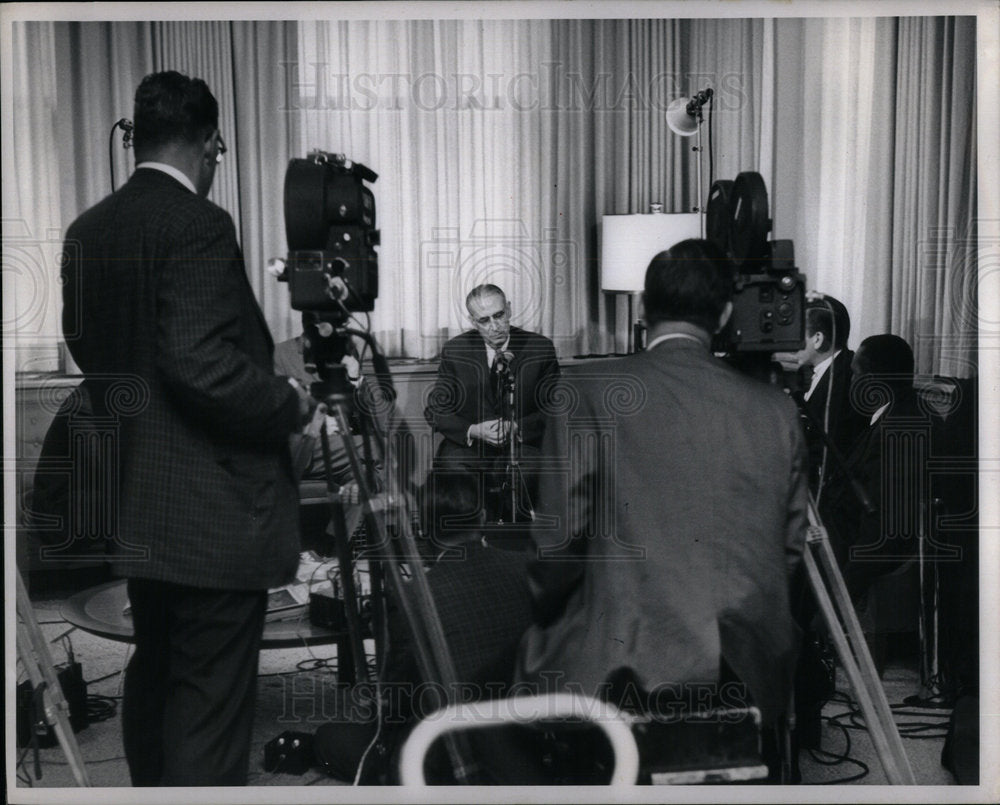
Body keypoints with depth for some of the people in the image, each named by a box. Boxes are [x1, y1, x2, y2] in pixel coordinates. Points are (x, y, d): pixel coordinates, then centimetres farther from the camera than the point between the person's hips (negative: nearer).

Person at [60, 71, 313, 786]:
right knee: (210, 699, 0)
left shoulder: (87, 231, 8)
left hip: (135, 503, 9)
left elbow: (85, 347, 15)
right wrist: (290, 402, -11)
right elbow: (201, 365, -25)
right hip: (214, 509, -8)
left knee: (152, 674, 23)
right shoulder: (199, 226, -17)